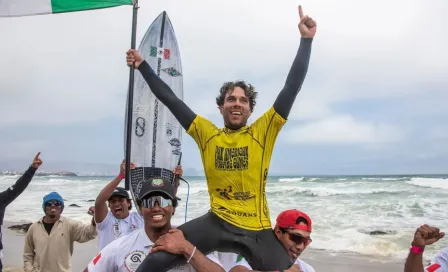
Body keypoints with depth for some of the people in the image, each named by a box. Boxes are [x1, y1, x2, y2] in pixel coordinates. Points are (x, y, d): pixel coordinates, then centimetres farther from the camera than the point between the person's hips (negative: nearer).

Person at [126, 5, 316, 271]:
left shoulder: (263, 131, -2)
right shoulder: (207, 133, 4)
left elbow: (292, 88, -7)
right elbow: (170, 99, 7)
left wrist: (307, 39, -10)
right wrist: (143, 66, 9)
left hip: (257, 229, 0)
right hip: (217, 222, 1)